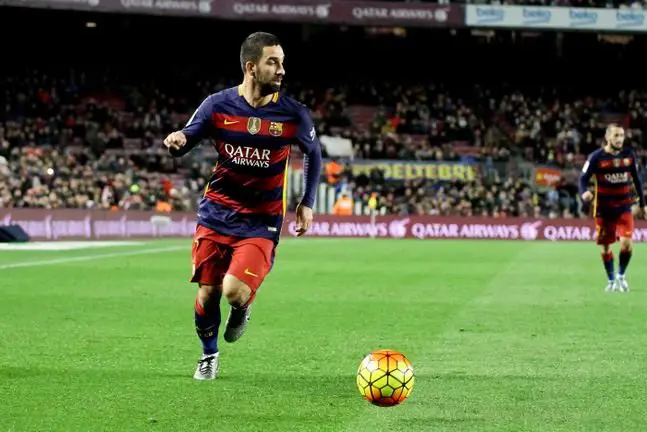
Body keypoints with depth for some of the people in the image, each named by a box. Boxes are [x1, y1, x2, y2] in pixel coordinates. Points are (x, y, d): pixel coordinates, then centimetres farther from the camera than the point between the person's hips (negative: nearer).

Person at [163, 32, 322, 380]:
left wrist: (308, 202, 6)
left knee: (235, 292, -20)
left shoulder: (293, 114, -8)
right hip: (217, 212, 2)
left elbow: (314, 153, 10)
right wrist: (175, 142, -24)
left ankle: (242, 309, 18)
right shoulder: (218, 105, -7)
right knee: (208, 291, 5)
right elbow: (183, 143, 1)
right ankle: (209, 354, 32)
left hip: (261, 221, -2)